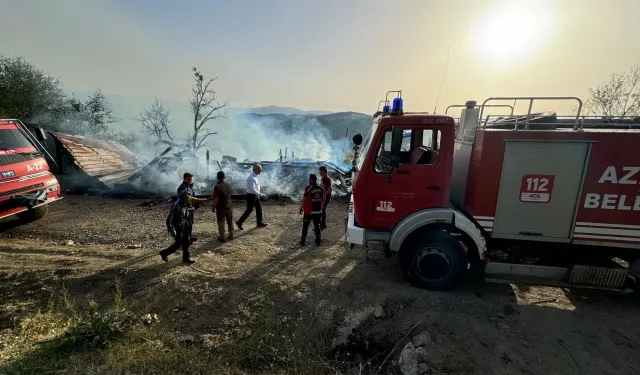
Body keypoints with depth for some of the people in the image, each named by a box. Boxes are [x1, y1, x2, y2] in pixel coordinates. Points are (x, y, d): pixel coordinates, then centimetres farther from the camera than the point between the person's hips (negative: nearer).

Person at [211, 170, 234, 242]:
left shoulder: (217, 186, -19)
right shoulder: (229, 185, 1)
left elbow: (216, 199, -21)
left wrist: (213, 207, -5)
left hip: (221, 208, -5)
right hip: (229, 206, 5)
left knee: (221, 223, 6)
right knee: (230, 221, 15)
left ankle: (222, 237, 13)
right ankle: (231, 235, 25)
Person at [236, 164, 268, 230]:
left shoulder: (255, 176, 5)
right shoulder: (251, 178, -24)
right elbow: (253, 190, -29)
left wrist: (262, 195, 15)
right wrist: (262, 195, -29)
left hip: (256, 195, 9)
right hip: (251, 196, -9)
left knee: (259, 209, 14)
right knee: (249, 210, 1)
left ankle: (260, 223, 27)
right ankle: (239, 222, 16)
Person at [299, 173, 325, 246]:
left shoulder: (308, 188, -16)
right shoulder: (321, 188, 0)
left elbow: (303, 200, -13)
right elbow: (323, 200, 7)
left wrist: (301, 208, 1)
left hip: (309, 212, -4)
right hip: (318, 211, 4)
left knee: (305, 226, 9)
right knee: (317, 226, 15)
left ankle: (303, 241, 16)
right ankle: (318, 241, 21)